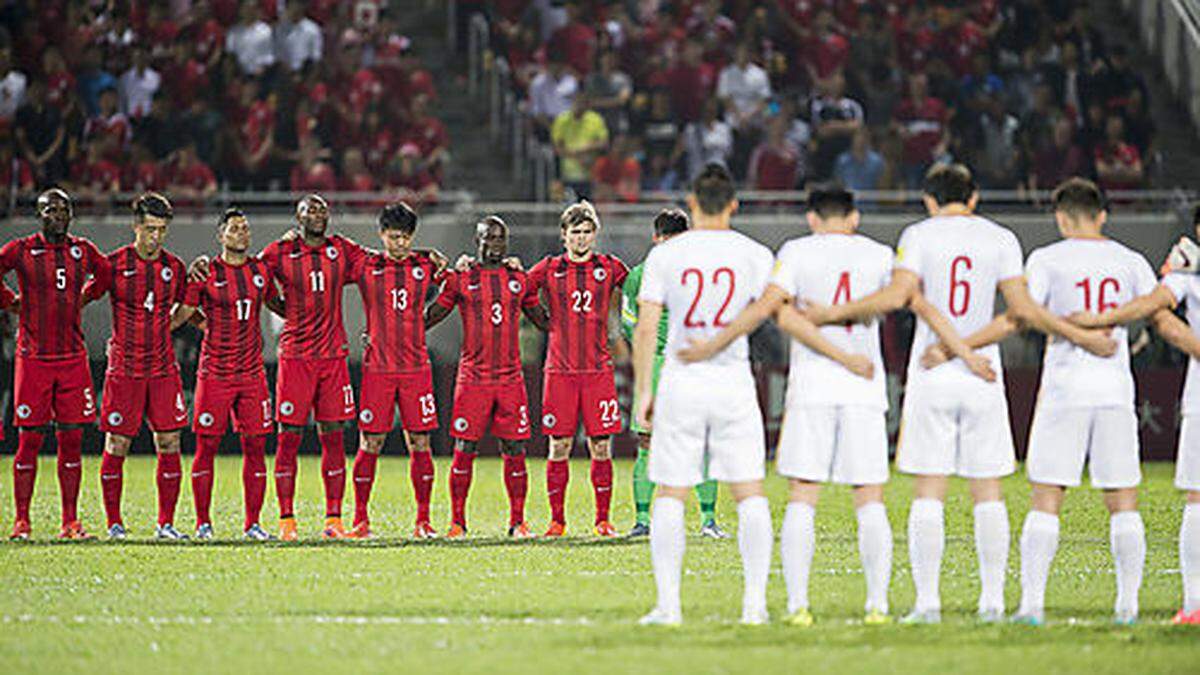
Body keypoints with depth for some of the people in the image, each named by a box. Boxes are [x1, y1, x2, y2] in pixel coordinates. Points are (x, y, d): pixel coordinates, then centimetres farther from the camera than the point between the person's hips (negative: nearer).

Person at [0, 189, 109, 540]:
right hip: (33, 359, -3)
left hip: (73, 358, 3)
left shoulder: (83, 251, 8)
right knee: (29, 441, -3)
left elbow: (110, 275, 23)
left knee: (72, 441, 2)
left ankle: (70, 523, 7)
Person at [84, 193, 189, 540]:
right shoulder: (115, 264, -5)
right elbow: (82, 297, 4)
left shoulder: (174, 267, 5)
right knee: (116, 447, -2)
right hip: (124, 368, -3)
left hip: (163, 367, 3)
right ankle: (114, 523, 8)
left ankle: (166, 524, 6)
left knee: (169, 444, 0)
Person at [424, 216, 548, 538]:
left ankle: (517, 521, 8)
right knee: (464, 451, -2)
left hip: (511, 377, 2)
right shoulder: (461, 279, 3)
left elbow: (543, 321, 21)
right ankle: (457, 522, 5)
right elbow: (430, 316, 7)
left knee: (514, 451, 1)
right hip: (473, 376, -2)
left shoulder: (518, 279, 11)